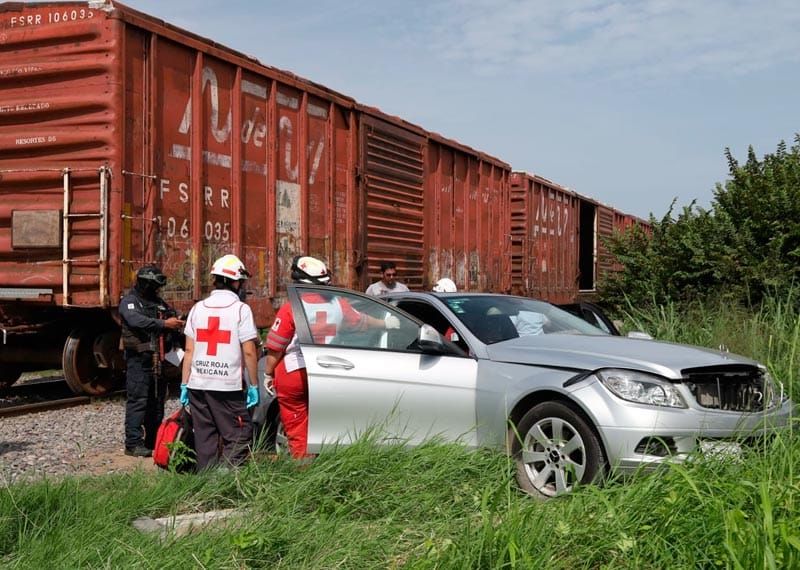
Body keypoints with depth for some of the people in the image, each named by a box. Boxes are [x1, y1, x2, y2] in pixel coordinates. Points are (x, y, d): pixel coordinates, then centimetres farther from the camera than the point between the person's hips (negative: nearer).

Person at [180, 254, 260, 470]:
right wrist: (254, 385, -1)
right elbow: (249, 352, -8)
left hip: (197, 384, 5)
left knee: (204, 439, 12)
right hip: (228, 386, -5)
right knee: (238, 438, 1)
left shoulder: (198, 308, 9)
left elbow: (189, 350, 8)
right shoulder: (241, 309, -4)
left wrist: (184, 384, 12)